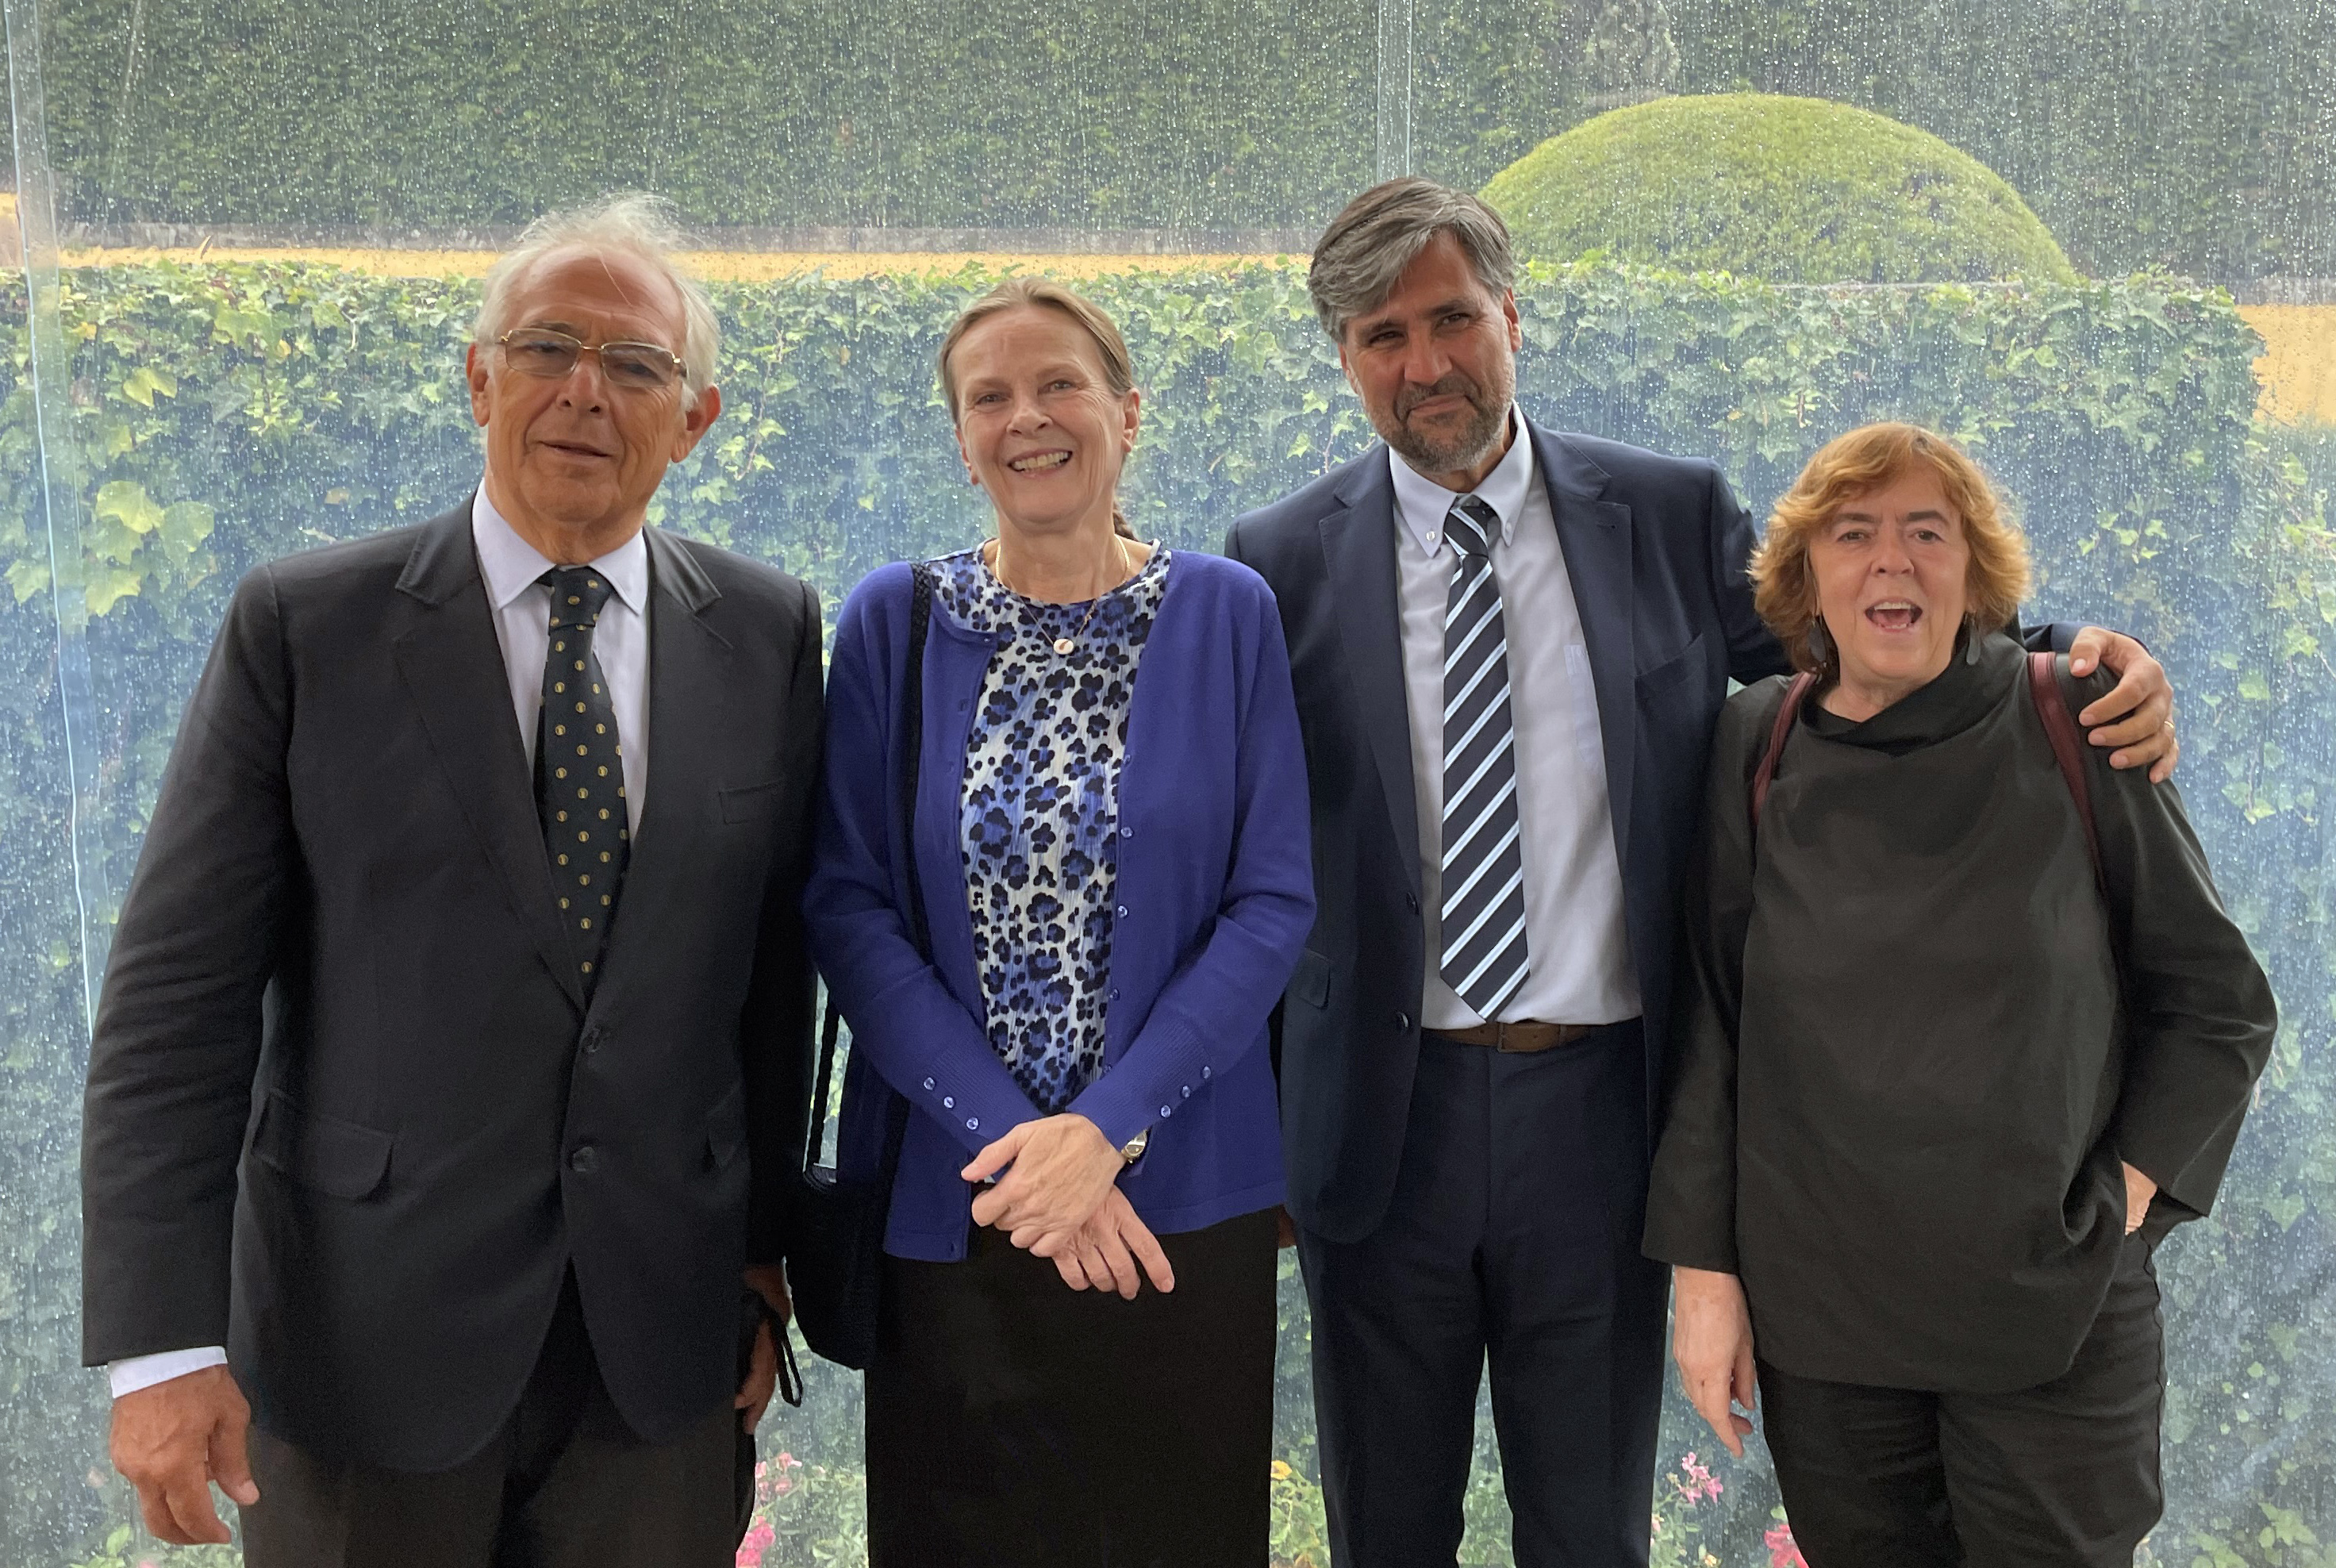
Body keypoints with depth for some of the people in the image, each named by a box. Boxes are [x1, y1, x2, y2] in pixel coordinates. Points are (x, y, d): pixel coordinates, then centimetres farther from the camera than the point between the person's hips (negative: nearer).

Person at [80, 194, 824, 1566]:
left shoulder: (769, 634, 2)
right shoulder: (303, 626, -5)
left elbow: (776, 961, 5)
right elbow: (178, 993, -7)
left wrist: (766, 1245, 7)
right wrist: (162, 1343, -11)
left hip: (664, 1339, 2)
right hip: (368, 1335, -1)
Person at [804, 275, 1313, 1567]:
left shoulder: (1225, 615, -1)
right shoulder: (894, 623, 1)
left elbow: (1273, 902, -5)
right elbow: (846, 905, -4)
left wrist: (1108, 1127, -15)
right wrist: (1003, 1134, -14)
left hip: (1179, 1198, 0)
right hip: (947, 1203, 1)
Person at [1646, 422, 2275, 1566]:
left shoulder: (2073, 732, -4)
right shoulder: (1758, 749, 0)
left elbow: (2219, 999, 4)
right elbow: (1709, 1020, 3)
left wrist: (2128, 1197, -6)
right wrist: (1704, 1268, 1)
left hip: (2055, 1314, -1)